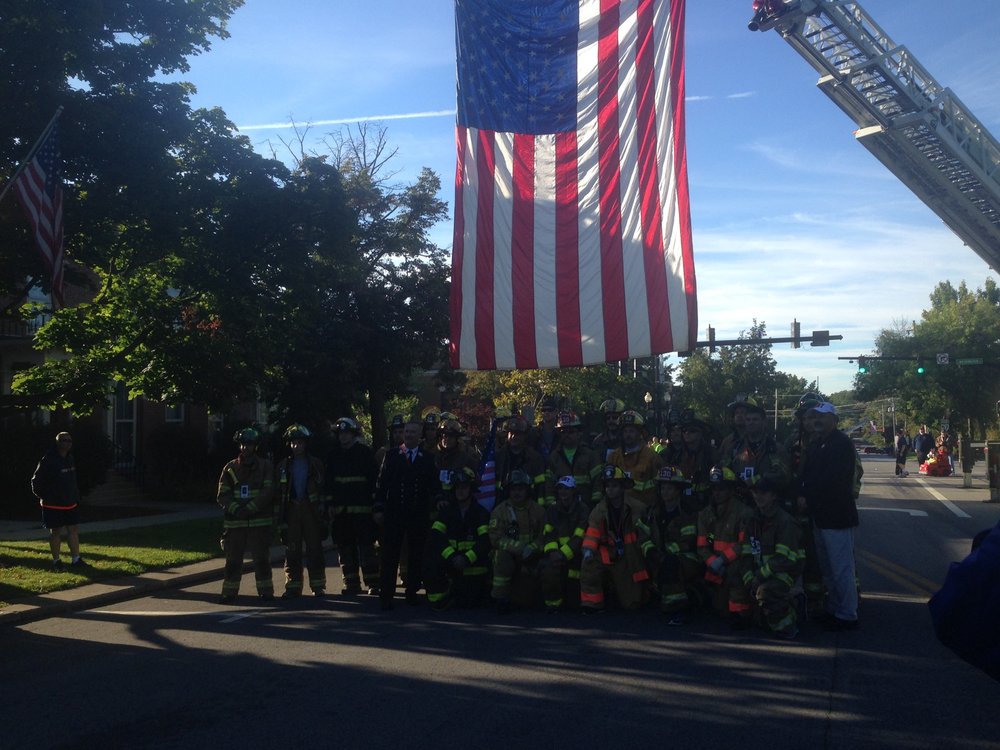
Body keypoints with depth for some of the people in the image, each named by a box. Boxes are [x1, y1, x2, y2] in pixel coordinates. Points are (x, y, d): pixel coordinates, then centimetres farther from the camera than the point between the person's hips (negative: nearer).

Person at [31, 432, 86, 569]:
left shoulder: (70, 459, 9)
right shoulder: (48, 460, -14)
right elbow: (36, 481, -10)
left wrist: (76, 497, 13)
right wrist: (44, 497, -6)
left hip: (71, 504, 6)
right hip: (53, 505, -6)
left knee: (73, 530, 5)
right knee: (55, 532, 4)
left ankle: (76, 559, 11)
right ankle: (56, 561, 14)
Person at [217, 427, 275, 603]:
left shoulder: (265, 466, 3)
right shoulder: (230, 468, 8)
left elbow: (267, 492, -7)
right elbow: (222, 495, 3)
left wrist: (250, 508, -17)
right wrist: (236, 509, -14)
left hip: (259, 521, -2)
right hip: (234, 521, 2)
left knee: (262, 558, 1)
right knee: (233, 559, 4)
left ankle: (265, 590, 11)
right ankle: (229, 592, 13)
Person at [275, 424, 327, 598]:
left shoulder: (315, 464, 6)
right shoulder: (283, 465, 10)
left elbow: (322, 489, 5)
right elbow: (278, 491, 10)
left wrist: (323, 512, -3)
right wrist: (279, 515, 2)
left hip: (311, 510, -1)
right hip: (291, 511, 1)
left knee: (315, 549, -1)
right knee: (292, 551, 2)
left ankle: (318, 586, 6)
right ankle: (293, 586, 7)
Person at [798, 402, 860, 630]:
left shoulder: (842, 444, -13)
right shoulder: (817, 444, 16)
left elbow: (832, 479, -22)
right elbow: (808, 474, 13)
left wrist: (807, 495, -16)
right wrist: (802, 493, -5)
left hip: (837, 515, -9)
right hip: (821, 515, 9)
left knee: (841, 569, -4)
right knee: (827, 568, 17)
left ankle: (847, 615, 4)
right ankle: (833, 609, 28)